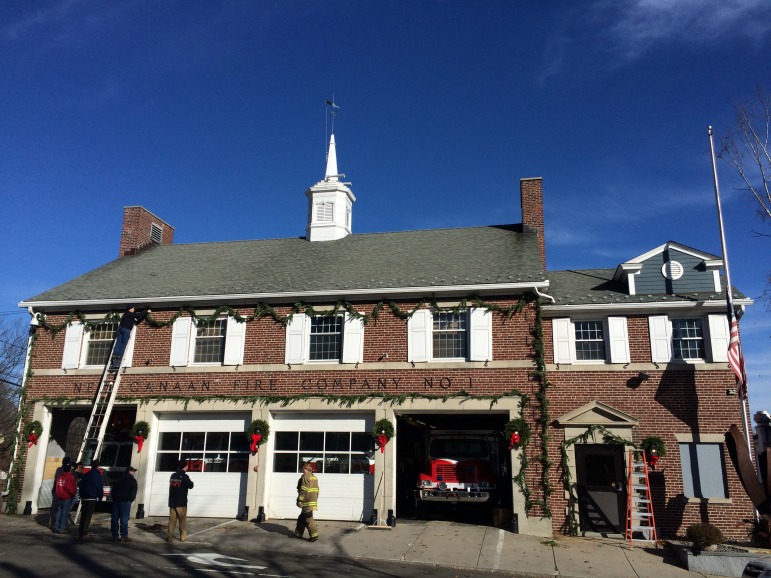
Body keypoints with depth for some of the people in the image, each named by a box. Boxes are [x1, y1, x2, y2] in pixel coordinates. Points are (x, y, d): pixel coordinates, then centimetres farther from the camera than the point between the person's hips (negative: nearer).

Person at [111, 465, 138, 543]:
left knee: (115, 519, 8)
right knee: (124, 519, -5)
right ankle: (124, 536, -6)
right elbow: (133, 492, -5)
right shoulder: (132, 480, 0)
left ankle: (115, 536, 9)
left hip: (116, 501, 6)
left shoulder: (119, 480, 20)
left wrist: (114, 499, 20)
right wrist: (131, 499, 9)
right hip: (125, 501, -6)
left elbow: (113, 490, 18)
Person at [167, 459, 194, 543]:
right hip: (181, 502, -5)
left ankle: (169, 537, 0)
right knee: (182, 520, 6)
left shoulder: (173, 475, 8)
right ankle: (183, 537, 9)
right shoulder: (184, 476, -11)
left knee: (172, 520, 5)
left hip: (172, 502, 5)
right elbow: (190, 486, -5)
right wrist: (191, 482, 16)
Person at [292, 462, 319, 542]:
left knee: (308, 519, -7)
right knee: (302, 518, 18)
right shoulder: (314, 478, 17)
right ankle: (298, 533, 25)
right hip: (313, 501, 9)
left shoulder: (305, 477, -10)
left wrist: (300, 500, -15)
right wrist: (315, 499, 25)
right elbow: (317, 490, 20)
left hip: (307, 502, -9)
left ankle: (314, 535, -9)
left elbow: (303, 490, -16)